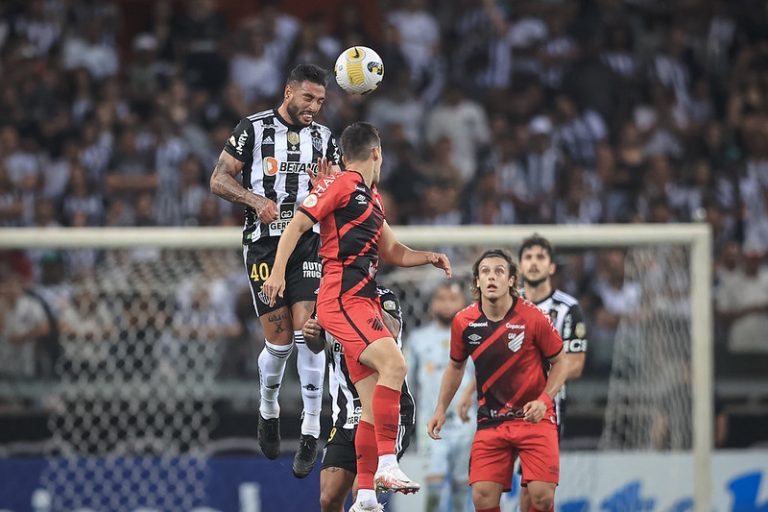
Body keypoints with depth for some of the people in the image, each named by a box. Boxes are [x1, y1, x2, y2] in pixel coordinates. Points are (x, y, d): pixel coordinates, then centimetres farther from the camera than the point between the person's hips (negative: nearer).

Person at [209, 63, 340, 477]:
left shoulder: (323, 138, 12)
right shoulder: (254, 129, 0)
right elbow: (219, 180, -1)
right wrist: (256, 200, -16)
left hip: (308, 244, 2)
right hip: (264, 245, -2)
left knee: (307, 333, -12)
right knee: (279, 341, -4)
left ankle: (311, 431, -7)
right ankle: (268, 409, 26)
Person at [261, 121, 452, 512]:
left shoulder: (371, 198, 24)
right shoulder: (342, 184, -3)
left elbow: (392, 252, 34)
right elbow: (297, 224, -10)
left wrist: (428, 257, 18)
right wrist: (278, 271, -21)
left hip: (363, 303, 10)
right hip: (341, 300, -10)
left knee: (374, 404, 5)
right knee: (394, 364, -26)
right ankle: (387, 464, -31)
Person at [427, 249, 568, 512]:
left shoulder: (533, 318, -13)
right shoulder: (464, 322, -3)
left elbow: (560, 362, -1)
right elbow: (456, 366, 15)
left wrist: (543, 400, -15)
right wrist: (441, 409, 9)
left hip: (535, 418, -2)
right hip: (490, 420, 2)